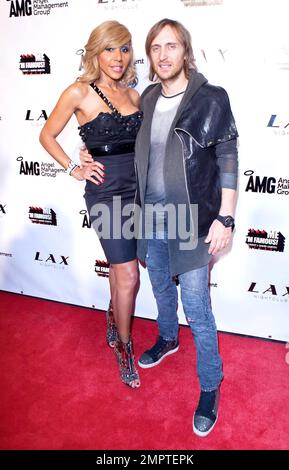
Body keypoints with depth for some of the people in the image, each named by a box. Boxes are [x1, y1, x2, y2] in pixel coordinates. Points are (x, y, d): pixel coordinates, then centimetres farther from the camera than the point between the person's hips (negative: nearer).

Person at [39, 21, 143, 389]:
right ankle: (124, 347, 19)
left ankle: (115, 315, 45)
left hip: (139, 188, 5)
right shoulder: (79, 92, -6)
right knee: (128, 276, -3)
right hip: (106, 191, -5)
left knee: (122, 262, 18)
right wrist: (74, 169, -5)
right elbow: (47, 136, 3)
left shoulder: (134, 95, 9)